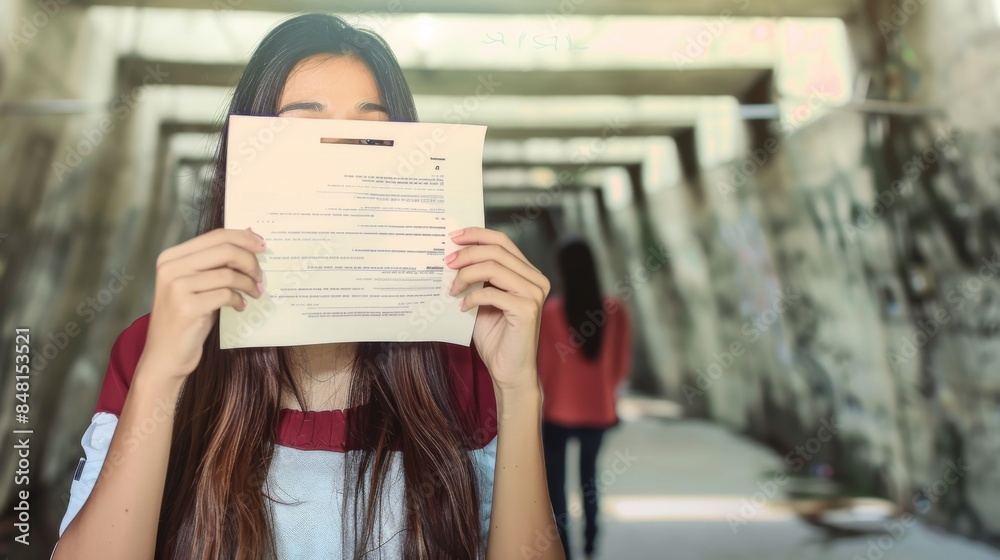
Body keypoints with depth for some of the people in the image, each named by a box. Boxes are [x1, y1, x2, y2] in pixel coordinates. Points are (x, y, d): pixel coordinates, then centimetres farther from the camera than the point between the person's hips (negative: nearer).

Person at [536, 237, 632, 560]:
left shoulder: (550, 310, -15)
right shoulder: (615, 309, -9)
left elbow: (544, 366, -7)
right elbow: (623, 364, 0)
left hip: (559, 412, -3)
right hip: (598, 411, 3)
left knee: (554, 482, 10)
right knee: (589, 474, 25)